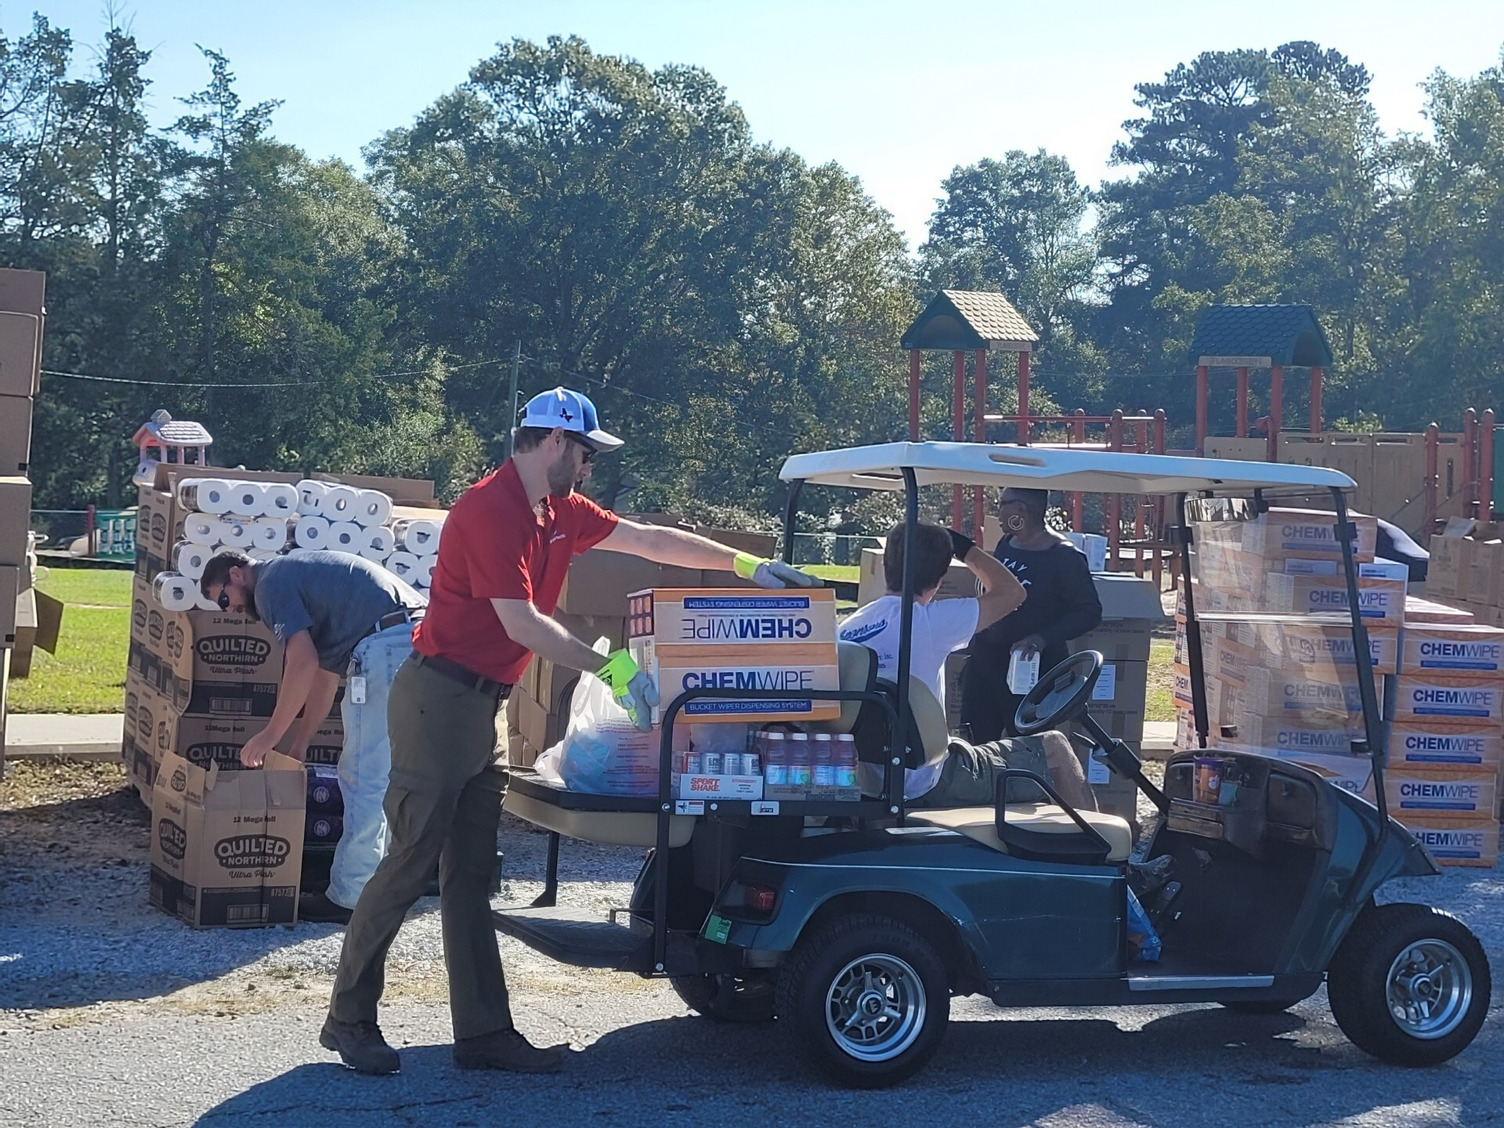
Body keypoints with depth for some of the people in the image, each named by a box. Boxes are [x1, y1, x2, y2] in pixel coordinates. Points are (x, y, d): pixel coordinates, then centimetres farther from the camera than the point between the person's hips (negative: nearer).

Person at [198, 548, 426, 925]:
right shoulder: (298, 574, 30)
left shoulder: (272, 583, 1)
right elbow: (325, 672, 32)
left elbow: (304, 662, -11)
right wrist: (298, 744, 32)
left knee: (364, 780, -4)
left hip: (386, 649, -10)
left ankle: (349, 898, 0)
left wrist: (270, 735, -3)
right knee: (385, 780, 17)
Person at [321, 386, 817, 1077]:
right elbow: (522, 622, -21)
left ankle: (483, 1032, 9)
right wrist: (609, 668, -19)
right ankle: (348, 1019, 5)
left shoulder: (559, 512, 12)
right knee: (411, 862, -6)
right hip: (437, 699, -9)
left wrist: (744, 564, 17)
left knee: (470, 874, 8)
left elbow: (652, 540, 19)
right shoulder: (490, 509, -17)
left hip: (482, 706, 10)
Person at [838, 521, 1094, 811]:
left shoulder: (846, 630, 3)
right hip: (929, 785, -8)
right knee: (1055, 749, 8)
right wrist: (964, 547, 6)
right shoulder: (927, 621, -18)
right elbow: (1011, 592, -7)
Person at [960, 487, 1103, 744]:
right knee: (972, 741, 7)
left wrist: (1042, 638, -25)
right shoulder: (1006, 543, 9)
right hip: (985, 660, 7)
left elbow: (1089, 612, -15)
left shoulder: (1064, 557, -13)